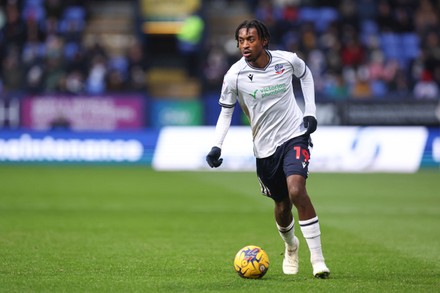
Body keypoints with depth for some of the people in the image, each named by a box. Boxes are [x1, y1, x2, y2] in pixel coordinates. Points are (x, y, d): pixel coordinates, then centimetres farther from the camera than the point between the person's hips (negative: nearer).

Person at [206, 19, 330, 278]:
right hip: (265, 147, 2)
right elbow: (226, 111, 1)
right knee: (282, 205, 10)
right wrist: (217, 146, -12)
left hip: (295, 135, -1)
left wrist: (311, 111, 5)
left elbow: (306, 74, 13)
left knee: (296, 190, -24)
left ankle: (318, 259, -19)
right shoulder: (234, 76, -12)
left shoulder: (287, 60, -10)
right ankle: (291, 247, 45)